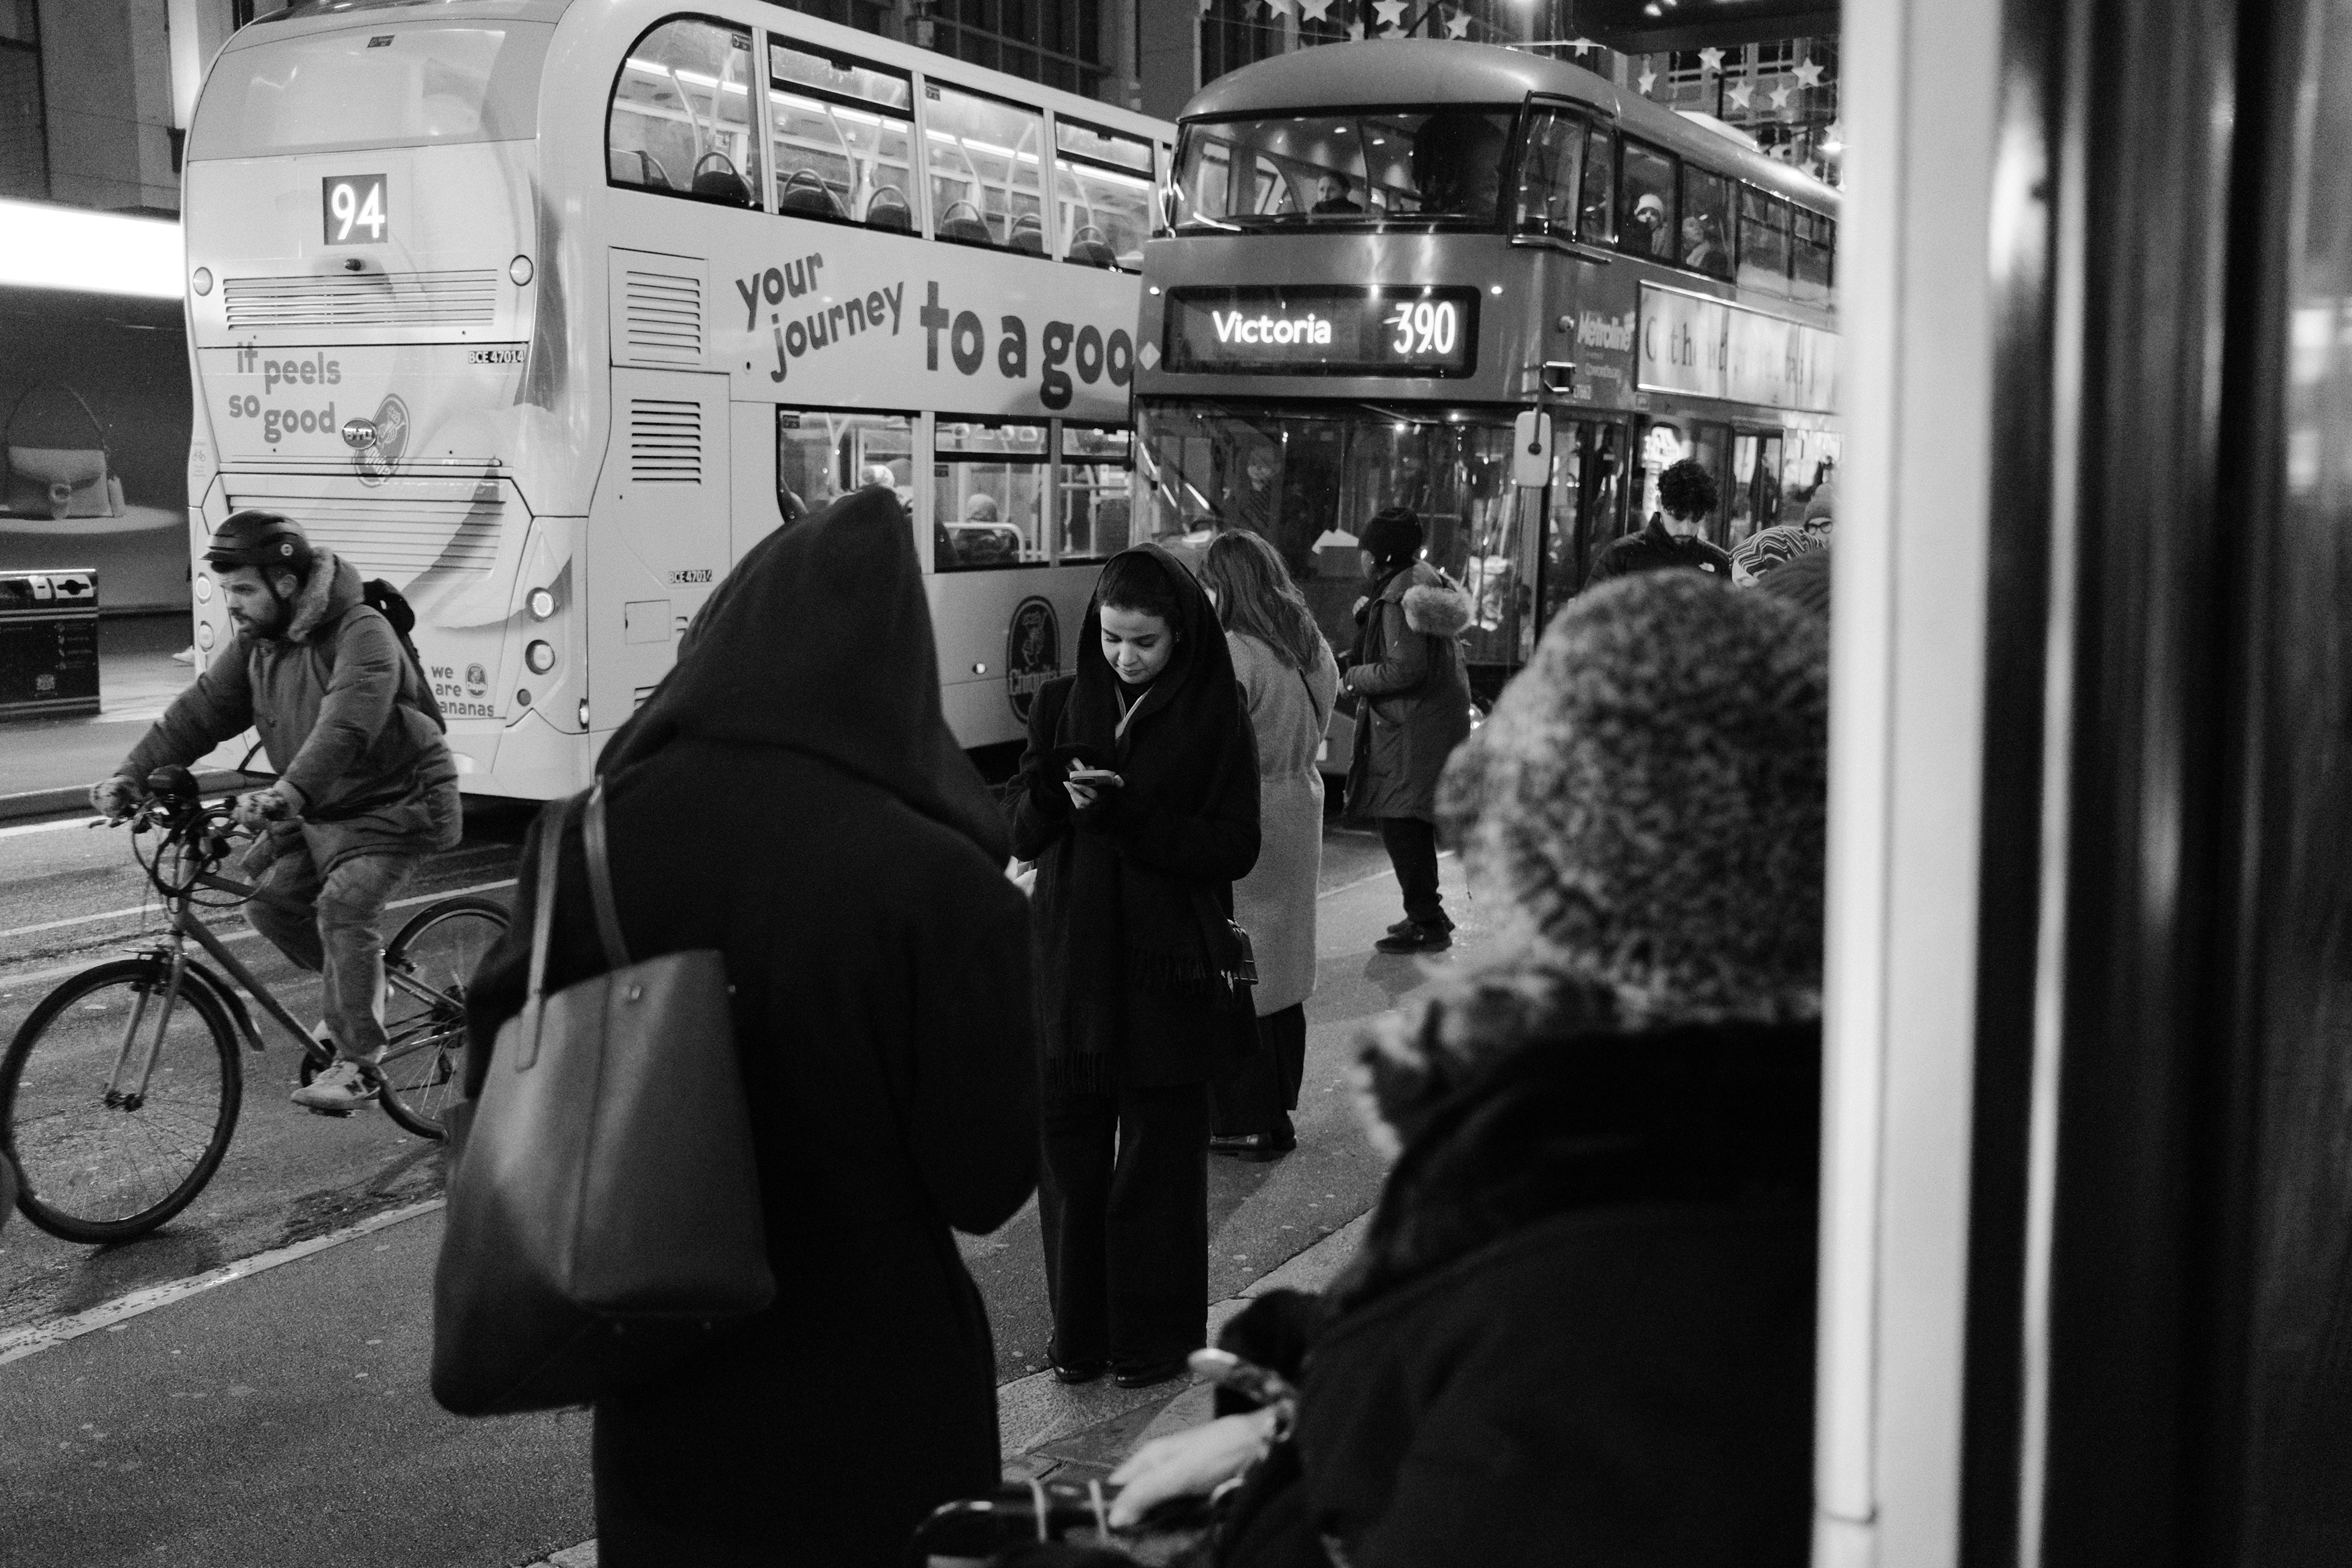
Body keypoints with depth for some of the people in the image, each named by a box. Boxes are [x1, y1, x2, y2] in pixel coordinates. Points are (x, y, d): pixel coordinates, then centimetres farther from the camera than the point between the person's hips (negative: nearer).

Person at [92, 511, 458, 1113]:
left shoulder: (361, 633, -24)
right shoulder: (255, 641, 2)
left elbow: (346, 725, -39)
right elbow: (198, 710, -2)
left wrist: (290, 793, -52)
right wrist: (132, 775, -14)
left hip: (393, 803, -8)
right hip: (317, 809, 8)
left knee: (344, 905, -23)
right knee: (266, 892, -2)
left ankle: (356, 1064, -16)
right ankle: (355, 989, 22)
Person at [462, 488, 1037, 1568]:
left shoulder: (591, 837, -12)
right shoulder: (938, 885, -24)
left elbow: (498, 1083, 0)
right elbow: (989, 1182, -16)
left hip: (659, 1384, 3)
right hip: (871, 1411, -3)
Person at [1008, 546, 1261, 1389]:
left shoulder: (1215, 715, -3)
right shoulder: (1063, 703, 6)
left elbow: (1234, 848, -8)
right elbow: (1021, 832, 5)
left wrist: (1126, 815, -19)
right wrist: (1057, 792, -17)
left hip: (1169, 966, -3)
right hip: (1072, 962, 3)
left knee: (1160, 1156, 6)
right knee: (1069, 1148, 7)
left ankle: (1157, 1335, 19)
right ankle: (1079, 1328, 21)